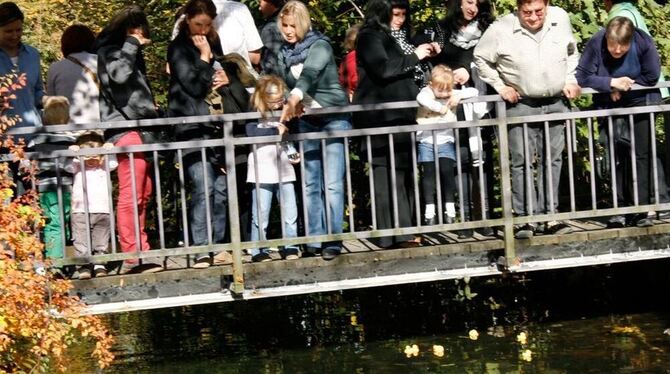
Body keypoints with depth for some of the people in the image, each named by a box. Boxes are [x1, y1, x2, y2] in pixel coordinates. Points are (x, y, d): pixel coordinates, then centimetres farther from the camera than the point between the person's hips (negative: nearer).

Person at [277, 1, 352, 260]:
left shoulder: (319, 45, -12)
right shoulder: (284, 53, 7)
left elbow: (309, 74, -29)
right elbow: (286, 84, 9)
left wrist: (295, 98, -45)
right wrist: (290, 105, -13)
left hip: (333, 117, -6)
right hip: (307, 121, 6)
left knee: (332, 184, -9)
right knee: (311, 185, 3)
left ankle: (333, 241, -6)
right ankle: (314, 241, 6)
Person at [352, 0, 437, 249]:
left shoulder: (384, 37, 24)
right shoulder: (370, 37, -4)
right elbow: (383, 69, -16)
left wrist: (423, 55, 20)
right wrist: (414, 57, -8)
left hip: (396, 116, 10)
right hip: (381, 118, -10)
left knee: (401, 176, 7)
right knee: (388, 177, -12)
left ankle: (401, 234, 9)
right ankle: (392, 237, -14)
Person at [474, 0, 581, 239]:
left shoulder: (561, 19, -4)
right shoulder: (501, 30, -14)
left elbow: (572, 53, 14)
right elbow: (481, 59, 0)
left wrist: (570, 80, 5)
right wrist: (500, 86, -4)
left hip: (556, 102, 3)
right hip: (521, 105, -3)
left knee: (552, 159, 8)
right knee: (522, 161, -5)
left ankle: (550, 214, 15)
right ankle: (526, 217, 0)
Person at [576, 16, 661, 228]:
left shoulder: (644, 42, -22)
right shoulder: (595, 44, -22)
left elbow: (651, 77, -16)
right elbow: (582, 77, -21)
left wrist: (623, 87, -17)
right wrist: (612, 83, -29)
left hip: (640, 102, -1)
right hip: (610, 105, 1)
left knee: (641, 155, -4)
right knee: (616, 156, -1)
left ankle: (641, 209, -2)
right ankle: (620, 208, 3)